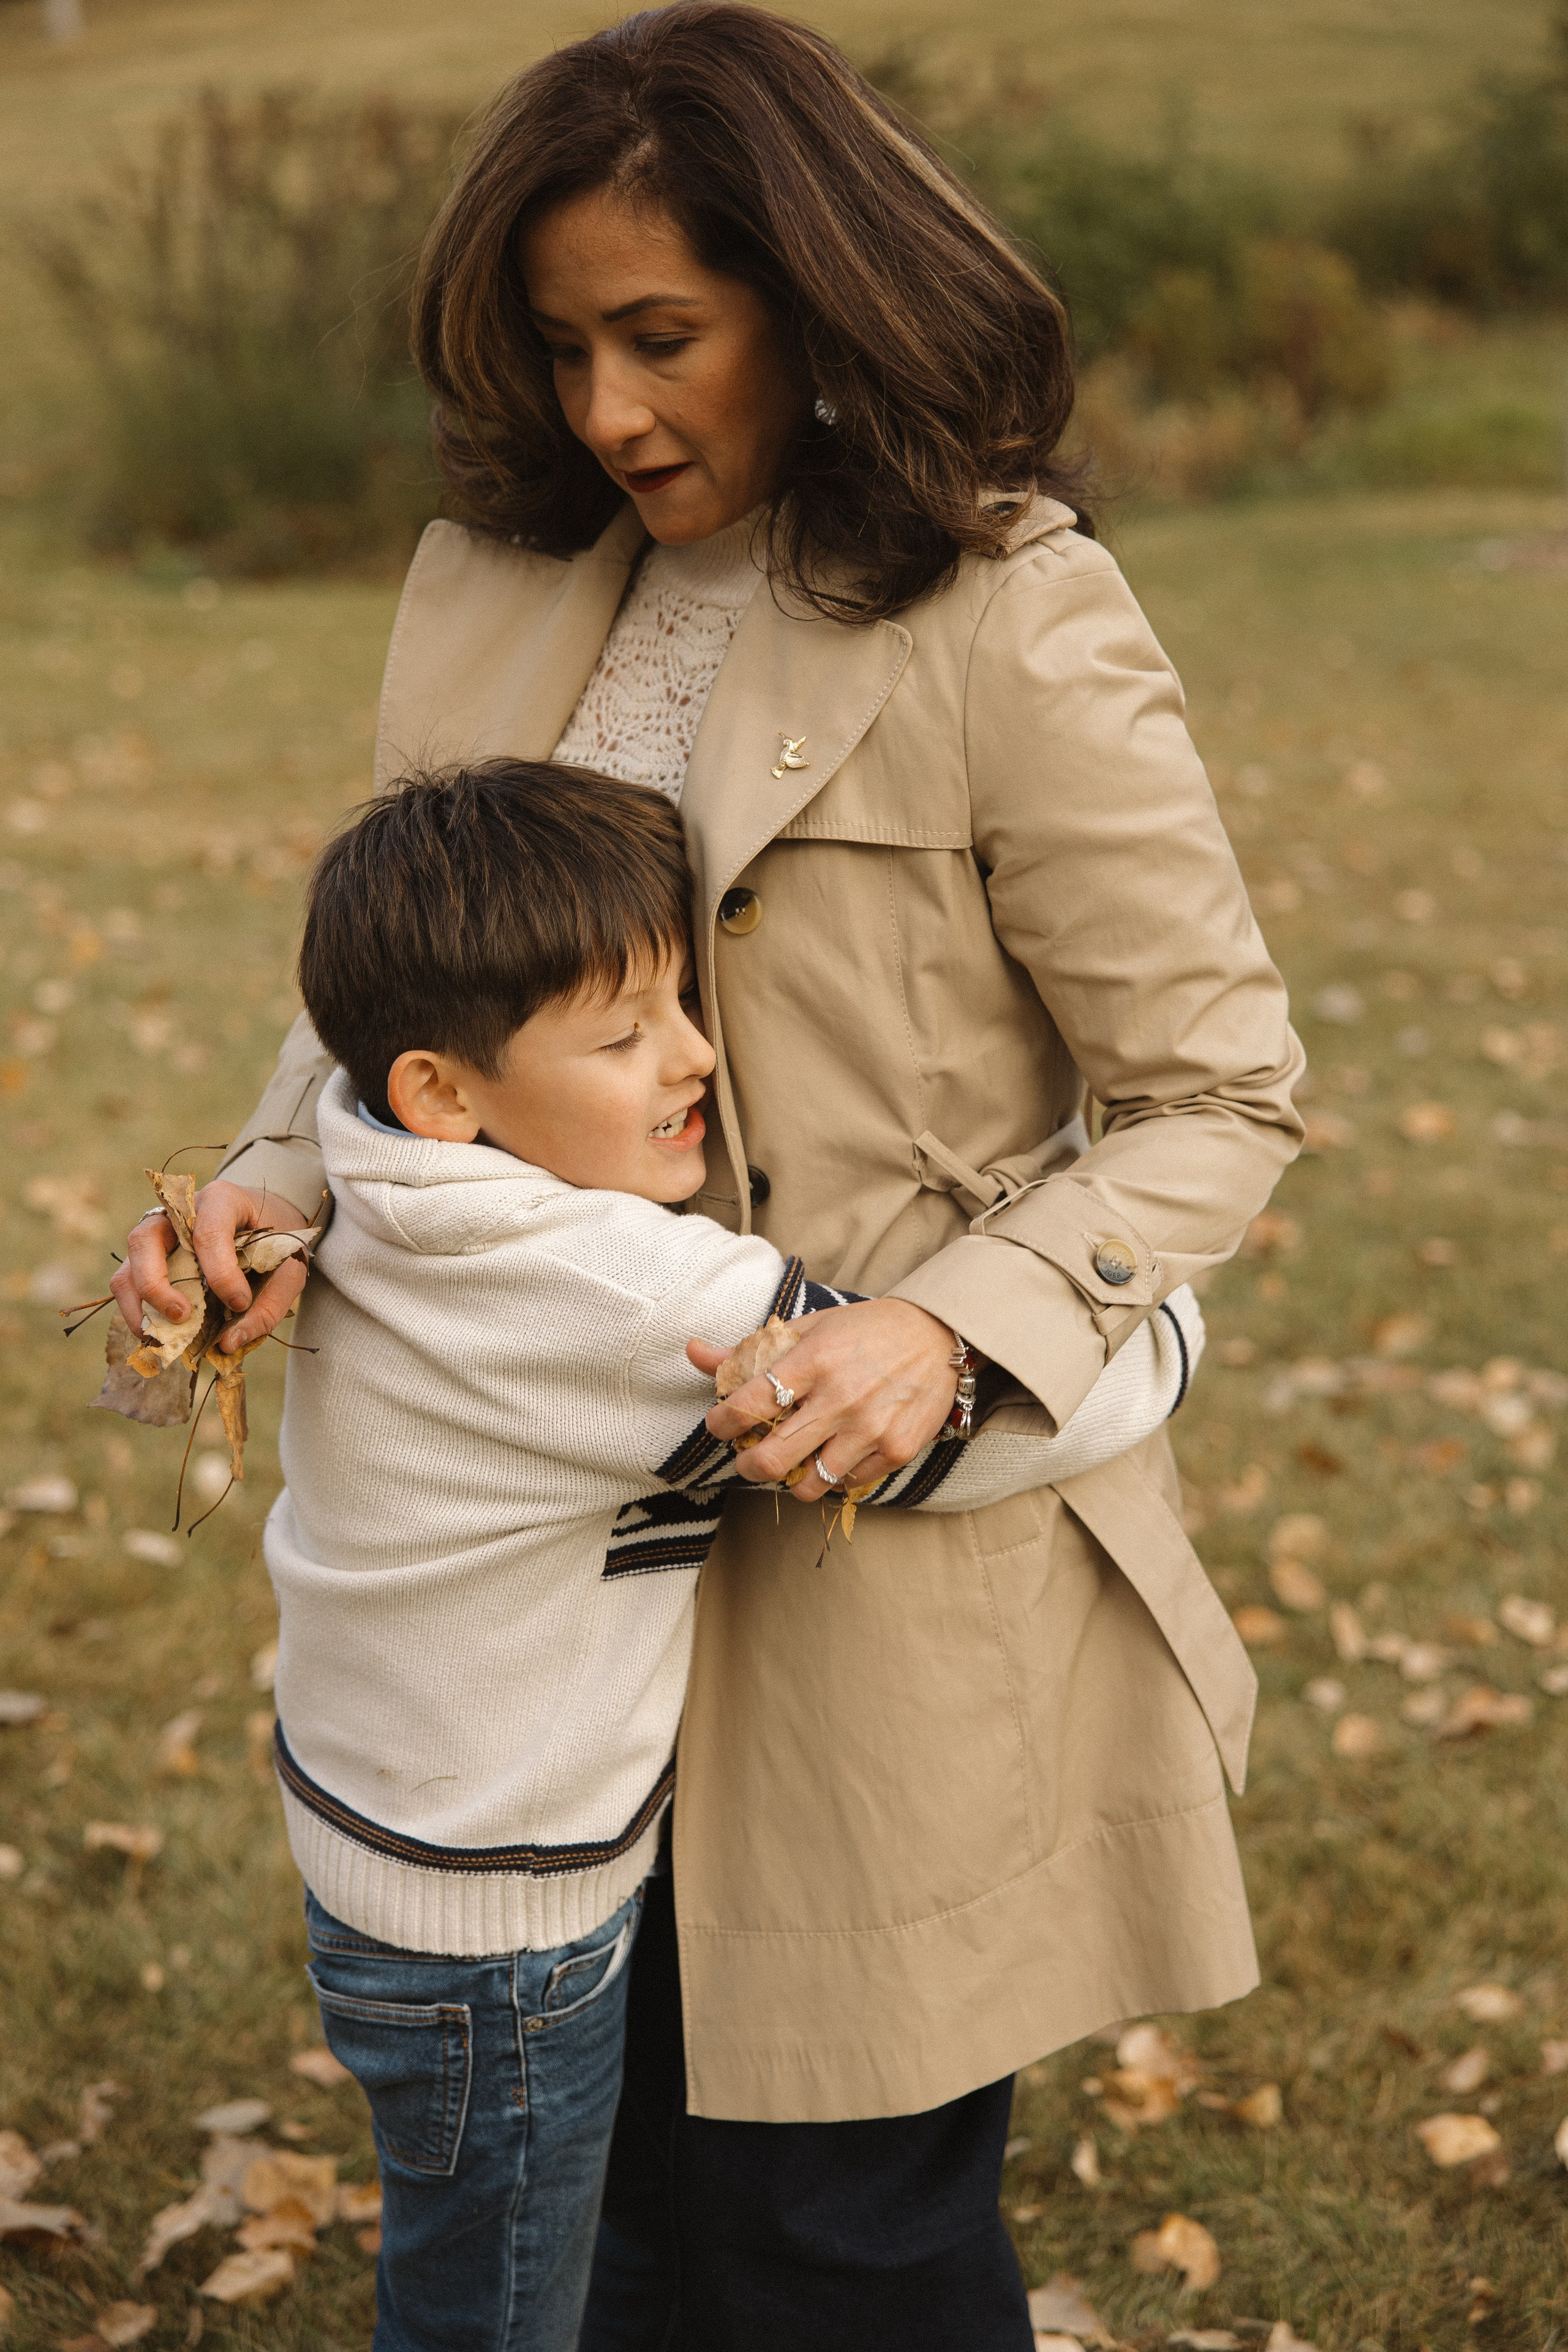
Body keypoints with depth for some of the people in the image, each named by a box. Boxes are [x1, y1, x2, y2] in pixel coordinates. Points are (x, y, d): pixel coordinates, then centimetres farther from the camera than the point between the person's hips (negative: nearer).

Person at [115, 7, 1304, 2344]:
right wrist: (283, 1180, -10)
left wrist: (951, 1328, -26)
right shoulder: (503, 575, 4)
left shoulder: (1011, 625, -15)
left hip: (882, 1513, -5)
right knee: (636, 2149, 21)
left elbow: (1219, 1096, -11)